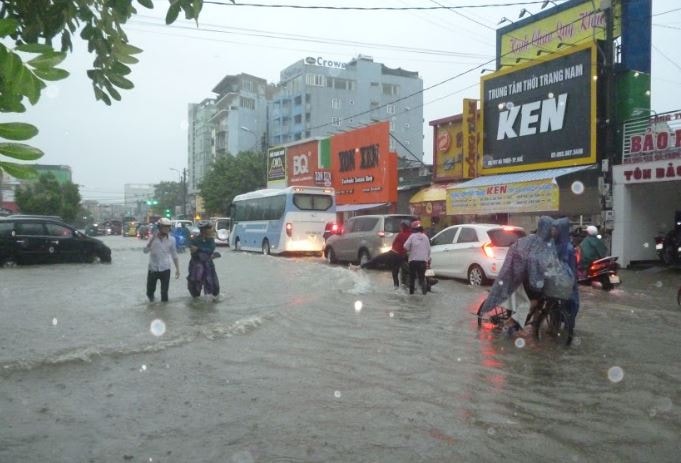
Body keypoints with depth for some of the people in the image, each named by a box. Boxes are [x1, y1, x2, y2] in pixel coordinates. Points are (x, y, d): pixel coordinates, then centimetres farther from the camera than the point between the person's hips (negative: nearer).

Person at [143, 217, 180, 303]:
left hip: (165, 269, 0)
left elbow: (174, 255, 4)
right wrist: (152, 239, -23)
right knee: (150, 289, 13)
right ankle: (150, 296, 45)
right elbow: (145, 251, -13)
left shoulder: (171, 239, -2)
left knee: (164, 291, 0)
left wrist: (177, 269, 1)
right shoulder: (153, 237, -3)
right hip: (152, 268, 0)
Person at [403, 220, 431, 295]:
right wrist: (428, 258, 19)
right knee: (422, 276, 7)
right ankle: (424, 288, -14)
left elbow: (406, 246, -11)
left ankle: (411, 290, 10)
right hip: (423, 260, 3)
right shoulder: (425, 237, 9)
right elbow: (428, 249, 12)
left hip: (413, 259, -2)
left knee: (412, 276, 9)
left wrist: (409, 250, 10)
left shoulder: (412, 236, -2)